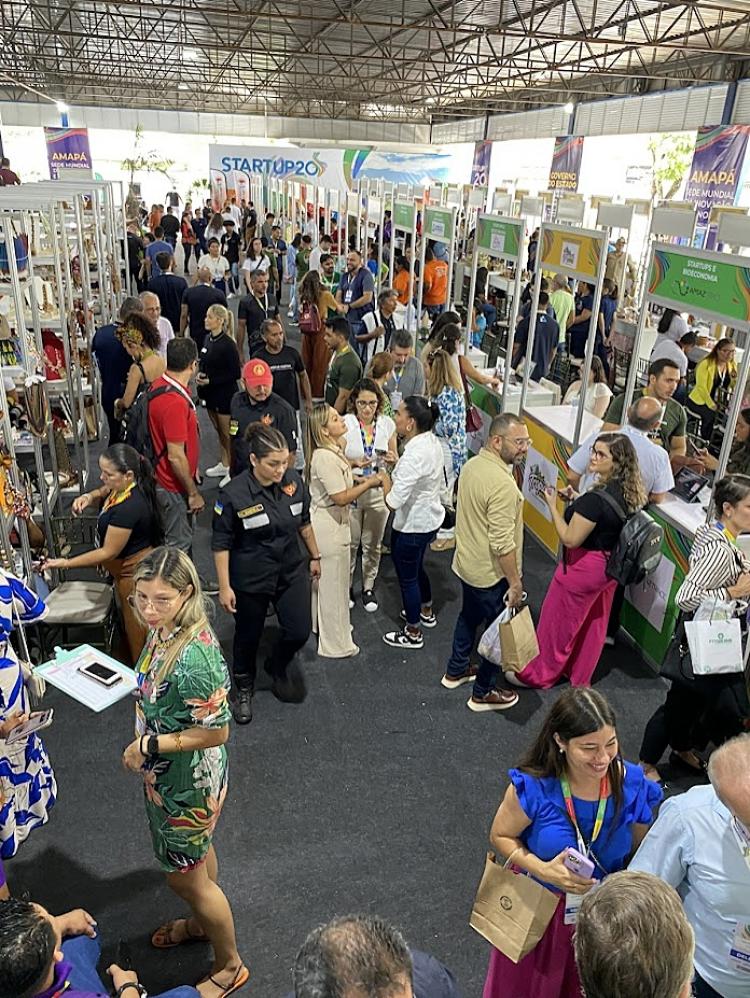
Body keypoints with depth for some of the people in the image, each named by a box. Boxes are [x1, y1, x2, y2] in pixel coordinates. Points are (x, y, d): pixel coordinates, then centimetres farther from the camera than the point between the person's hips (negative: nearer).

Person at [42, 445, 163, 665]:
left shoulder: (128, 508, -37)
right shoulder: (123, 487, -10)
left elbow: (108, 552, -28)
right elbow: (103, 493, 14)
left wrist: (65, 563, -22)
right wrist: (89, 497, -10)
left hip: (134, 571, -9)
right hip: (129, 565, 9)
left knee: (137, 624, 12)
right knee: (130, 616, 27)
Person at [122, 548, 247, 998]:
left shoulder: (195, 656, -37)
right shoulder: (164, 630, -10)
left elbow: (216, 732, -28)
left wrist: (148, 746, -22)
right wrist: (145, 744, 2)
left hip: (187, 781, -8)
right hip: (167, 773, 8)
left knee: (185, 875, 13)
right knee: (197, 851, 30)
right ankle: (202, 921, 56)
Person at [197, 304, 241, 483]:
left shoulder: (228, 344, -18)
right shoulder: (208, 338, 4)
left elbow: (235, 374, -17)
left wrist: (211, 380, -20)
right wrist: (200, 375, -4)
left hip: (225, 394, -8)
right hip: (211, 394, 8)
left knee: (227, 433, 2)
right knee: (218, 430, 19)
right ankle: (224, 465, 33)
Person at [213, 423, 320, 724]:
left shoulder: (293, 481, -10)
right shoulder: (233, 494, -23)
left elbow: (304, 522, 7)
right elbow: (221, 543, -13)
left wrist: (314, 556, 16)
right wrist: (224, 587, -12)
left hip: (291, 571, 4)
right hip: (250, 580, -4)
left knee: (299, 631, 8)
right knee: (248, 636, 14)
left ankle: (278, 666, 42)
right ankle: (243, 687, 42)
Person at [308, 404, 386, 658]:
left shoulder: (332, 450, 3)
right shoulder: (325, 457, -27)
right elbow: (341, 497, -26)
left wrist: (361, 480, 3)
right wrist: (369, 483, -18)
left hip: (328, 521, 10)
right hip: (329, 525, -10)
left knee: (323, 578, 24)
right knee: (334, 583, 3)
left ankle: (322, 624, 44)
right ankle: (335, 644, 18)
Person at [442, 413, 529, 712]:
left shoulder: (472, 465, -2)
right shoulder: (502, 484, -30)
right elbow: (502, 543, -28)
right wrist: (515, 582, -19)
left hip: (467, 563, 9)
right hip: (492, 574, -9)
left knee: (469, 617, 27)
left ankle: (455, 671, 45)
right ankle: (483, 693, 26)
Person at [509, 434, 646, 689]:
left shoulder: (596, 498, -30)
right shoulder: (630, 493, -4)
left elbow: (571, 539, -25)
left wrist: (553, 506, -16)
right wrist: (577, 501, 4)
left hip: (584, 568, -8)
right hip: (610, 566, 8)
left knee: (557, 623, 12)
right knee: (593, 625, 23)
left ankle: (538, 675, 31)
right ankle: (580, 677, 42)